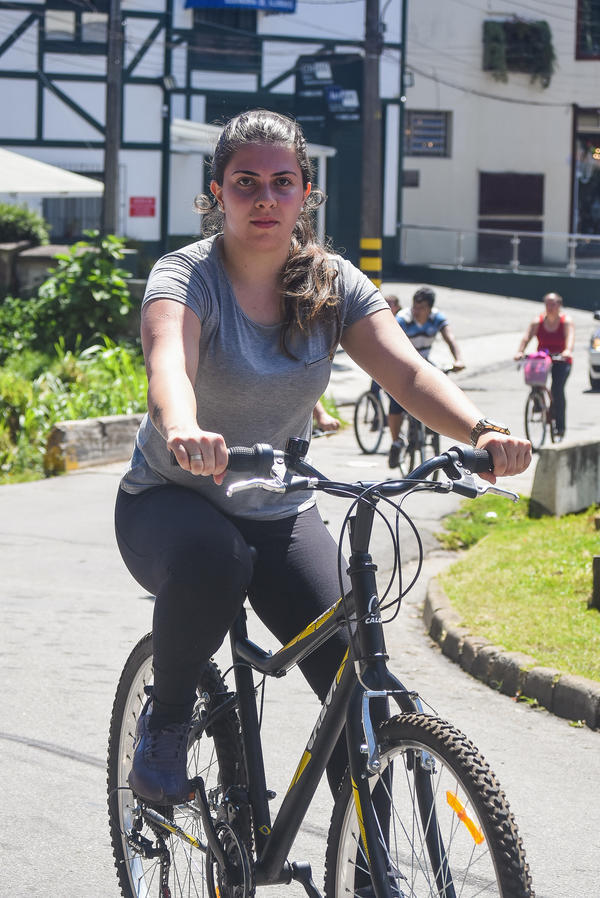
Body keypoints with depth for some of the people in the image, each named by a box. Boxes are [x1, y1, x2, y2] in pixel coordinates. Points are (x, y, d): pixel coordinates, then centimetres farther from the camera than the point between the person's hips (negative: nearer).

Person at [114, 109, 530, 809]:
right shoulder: (186, 276, -16)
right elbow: (169, 365, -37)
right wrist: (185, 433, -61)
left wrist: (481, 431, -38)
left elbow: (407, 371, -18)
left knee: (353, 669, -15)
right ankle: (164, 722, -11)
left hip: (280, 514, 4)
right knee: (209, 559, -39)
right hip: (172, 500, -4)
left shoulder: (334, 284, -4)